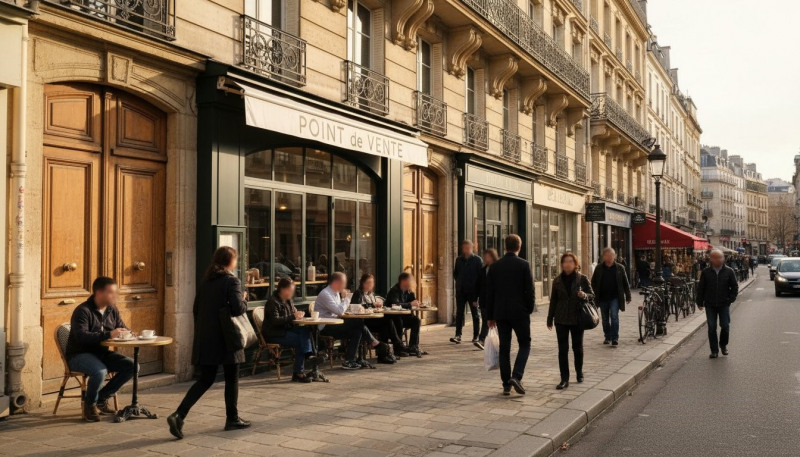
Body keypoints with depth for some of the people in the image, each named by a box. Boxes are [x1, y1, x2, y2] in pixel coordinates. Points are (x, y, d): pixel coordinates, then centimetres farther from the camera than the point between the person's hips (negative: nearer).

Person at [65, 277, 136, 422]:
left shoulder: (112, 310, 6)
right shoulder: (83, 311, -16)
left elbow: (122, 327, 14)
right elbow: (81, 336, -29)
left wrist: (125, 332, -12)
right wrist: (108, 334, -36)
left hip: (101, 353, 7)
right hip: (78, 354, -7)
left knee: (132, 366, -11)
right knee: (100, 371, -37)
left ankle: (102, 398, 4)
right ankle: (90, 404, -7)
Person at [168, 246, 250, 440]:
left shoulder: (205, 281, 10)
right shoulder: (231, 281, -11)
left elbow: (196, 310, 14)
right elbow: (238, 309, -19)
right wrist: (244, 301, 2)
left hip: (205, 339, 6)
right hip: (226, 338, -6)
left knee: (205, 380, 10)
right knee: (231, 379, 10)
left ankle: (179, 415, -5)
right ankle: (232, 419, 20)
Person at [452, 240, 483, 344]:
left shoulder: (477, 260, -3)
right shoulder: (459, 260, 9)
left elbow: (481, 275, -5)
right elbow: (455, 273, 21)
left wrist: (478, 290, -11)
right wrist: (459, 282, 7)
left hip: (473, 291, -3)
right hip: (461, 291, 3)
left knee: (475, 314, 7)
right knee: (459, 313, -2)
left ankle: (476, 336, 13)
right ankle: (458, 335, -4)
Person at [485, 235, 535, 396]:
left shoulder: (495, 266, 3)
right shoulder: (524, 265, -7)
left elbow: (489, 292, 4)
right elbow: (530, 290, -8)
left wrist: (490, 316, 10)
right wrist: (530, 309, 7)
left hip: (500, 313, 3)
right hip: (520, 312, -3)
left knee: (504, 348, 8)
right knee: (524, 345, 9)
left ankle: (506, 384, 9)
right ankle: (516, 376, -9)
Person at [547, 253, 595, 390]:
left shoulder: (582, 279, -2)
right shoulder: (557, 280, 4)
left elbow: (592, 295, 3)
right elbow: (553, 300, 10)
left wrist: (584, 295, -21)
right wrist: (550, 319, 11)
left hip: (577, 318, -1)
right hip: (561, 319, 1)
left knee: (578, 347, 11)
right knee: (562, 349, -2)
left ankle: (579, 373, 31)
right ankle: (564, 379, 1)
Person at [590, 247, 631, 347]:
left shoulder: (620, 268, 1)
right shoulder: (599, 269, 3)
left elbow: (625, 283, 5)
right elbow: (593, 282, 9)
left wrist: (628, 296, 3)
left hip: (615, 297, -2)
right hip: (603, 298, 2)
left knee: (614, 316, -13)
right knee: (605, 319, 11)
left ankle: (615, 338, -8)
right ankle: (607, 337, 25)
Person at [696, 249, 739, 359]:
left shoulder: (729, 271, -1)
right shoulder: (706, 272, 0)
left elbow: (735, 287, 6)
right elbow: (700, 288, 5)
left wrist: (731, 299, -3)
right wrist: (700, 302, 3)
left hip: (724, 305, 0)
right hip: (710, 305, 0)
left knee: (725, 326, 3)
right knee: (712, 328, 1)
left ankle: (723, 345, 28)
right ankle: (714, 350, 10)